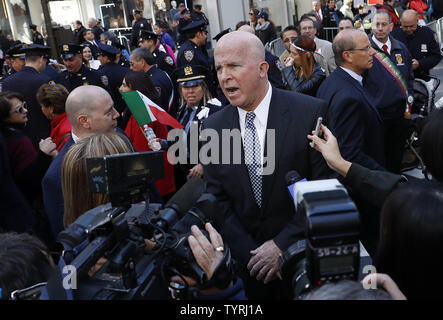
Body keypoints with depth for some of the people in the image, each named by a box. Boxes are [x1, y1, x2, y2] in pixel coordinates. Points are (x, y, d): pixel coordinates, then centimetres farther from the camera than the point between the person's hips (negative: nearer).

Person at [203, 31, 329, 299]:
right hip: (248, 259, 3)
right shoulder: (213, 128, -2)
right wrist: (250, 255, -11)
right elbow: (219, 200, -1)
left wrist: (283, 245, -16)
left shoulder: (310, 112, -13)